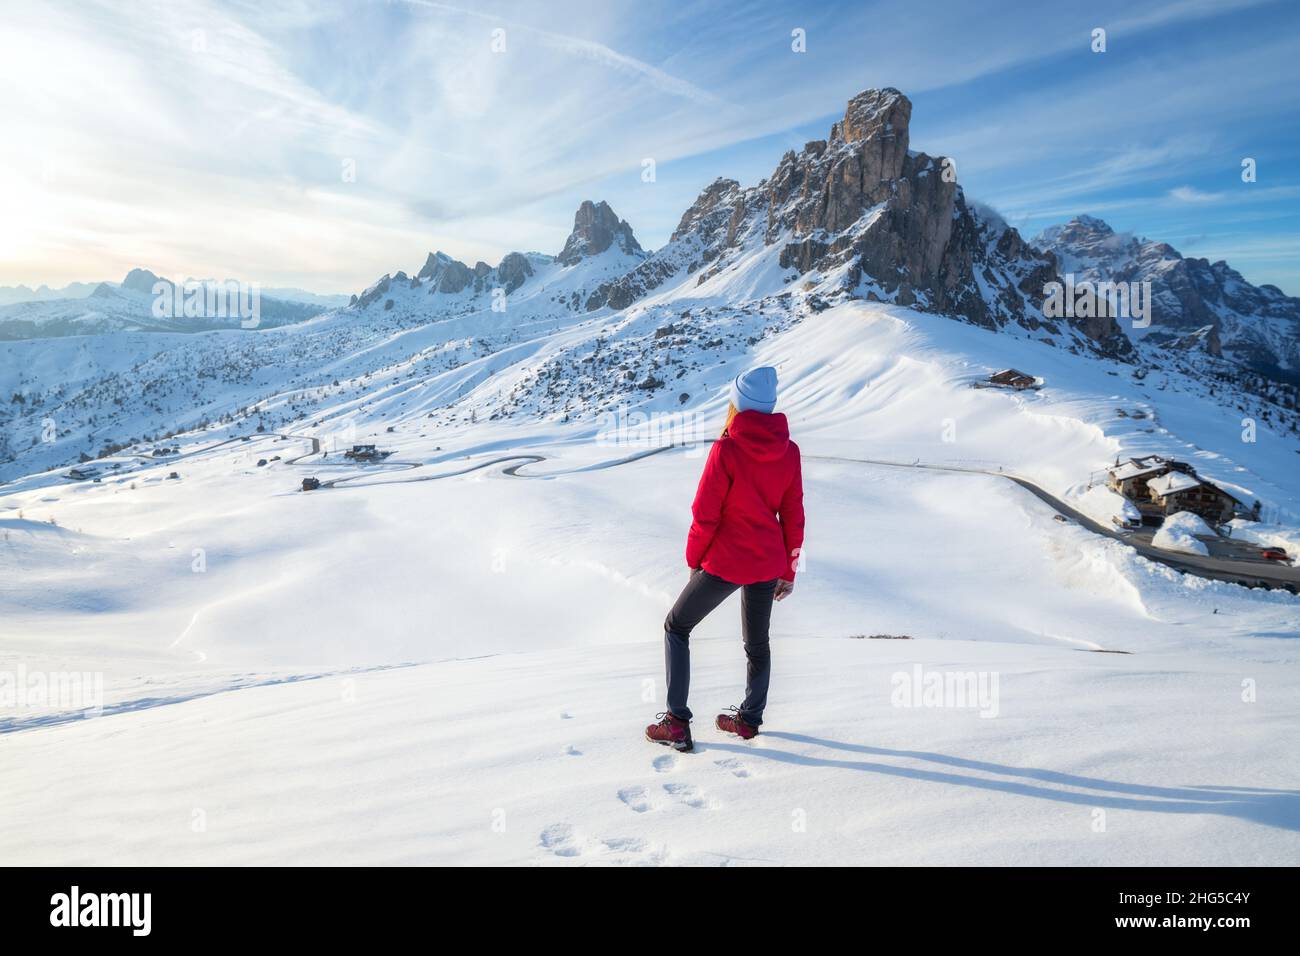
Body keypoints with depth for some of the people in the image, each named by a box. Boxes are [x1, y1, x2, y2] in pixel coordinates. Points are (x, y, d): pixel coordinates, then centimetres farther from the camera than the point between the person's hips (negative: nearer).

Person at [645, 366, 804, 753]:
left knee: (676, 628, 12)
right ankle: (750, 718, 38)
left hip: (725, 562, -5)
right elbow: (793, 515, 4)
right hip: (768, 564, 6)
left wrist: (693, 560, 0)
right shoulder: (788, 451, -2)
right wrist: (789, 571, 14)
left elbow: (705, 514, -16)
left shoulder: (727, 449, -18)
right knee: (757, 641, 23)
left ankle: (677, 723, 10)